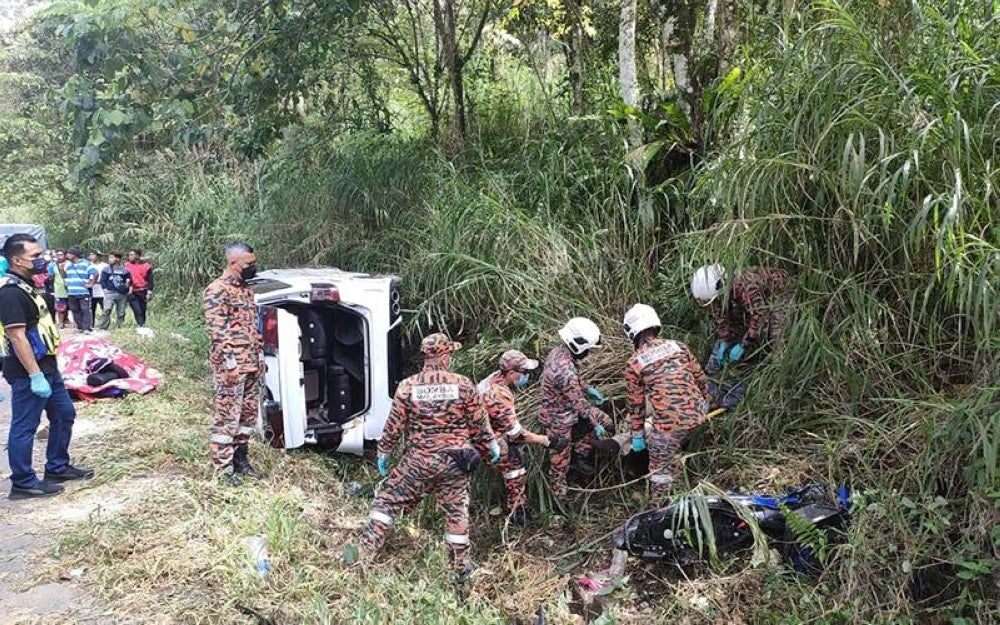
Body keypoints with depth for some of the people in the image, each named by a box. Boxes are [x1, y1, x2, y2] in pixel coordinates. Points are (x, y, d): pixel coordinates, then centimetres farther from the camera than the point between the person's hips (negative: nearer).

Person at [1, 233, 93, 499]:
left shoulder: (26, 286, 12)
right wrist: (35, 376, -24)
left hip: (47, 367, 10)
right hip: (28, 373, -10)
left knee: (64, 414, 18)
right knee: (24, 427, 1)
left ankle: (57, 468, 31)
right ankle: (23, 483, 13)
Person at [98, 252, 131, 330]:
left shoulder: (124, 270, 7)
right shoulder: (106, 269, 7)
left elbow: (129, 281, 12)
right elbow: (103, 281, 7)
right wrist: (105, 289, -3)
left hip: (122, 294, 2)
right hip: (110, 293, -1)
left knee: (121, 313, 6)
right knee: (106, 310, -17)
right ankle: (102, 327, -19)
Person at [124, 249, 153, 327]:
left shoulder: (145, 265, 0)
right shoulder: (127, 265, 5)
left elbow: (150, 279, 1)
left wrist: (149, 292, -4)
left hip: (142, 293, 0)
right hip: (132, 293, 0)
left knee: (142, 311, 8)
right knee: (137, 311, -12)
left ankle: (142, 325, 17)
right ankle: (141, 325, -14)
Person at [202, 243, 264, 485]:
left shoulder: (245, 289, 15)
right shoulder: (218, 290, -13)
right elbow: (216, 328, -19)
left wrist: (260, 356, 18)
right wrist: (229, 361, -22)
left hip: (252, 364, 9)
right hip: (232, 366, -9)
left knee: (248, 413, 14)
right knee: (228, 416, -2)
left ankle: (241, 458, 25)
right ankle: (223, 466, 7)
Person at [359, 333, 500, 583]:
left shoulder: (408, 386, -7)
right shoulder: (464, 385, -6)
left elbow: (394, 426, -1)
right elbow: (479, 424, 1)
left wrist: (384, 453, 13)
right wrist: (492, 445, 18)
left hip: (418, 461, -1)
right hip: (454, 462, 1)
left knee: (387, 501, 13)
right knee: (456, 511, 15)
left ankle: (365, 552, 11)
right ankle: (461, 568, 26)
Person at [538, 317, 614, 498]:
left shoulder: (558, 352, -8)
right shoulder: (565, 371, -36)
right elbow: (579, 403, -25)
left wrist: (587, 388, 13)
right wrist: (595, 424, -14)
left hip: (568, 410, 9)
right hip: (558, 419, -9)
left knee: (605, 423, 12)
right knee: (561, 461, 9)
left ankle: (580, 453, 24)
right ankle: (558, 495, 30)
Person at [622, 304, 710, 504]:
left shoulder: (634, 364, -3)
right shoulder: (678, 346, 6)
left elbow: (636, 404, 4)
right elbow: (701, 379, 12)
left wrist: (637, 435, 15)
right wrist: (704, 405, 29)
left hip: (668, 423, -5)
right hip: (695, 415, 5)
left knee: (659, 470, 14)